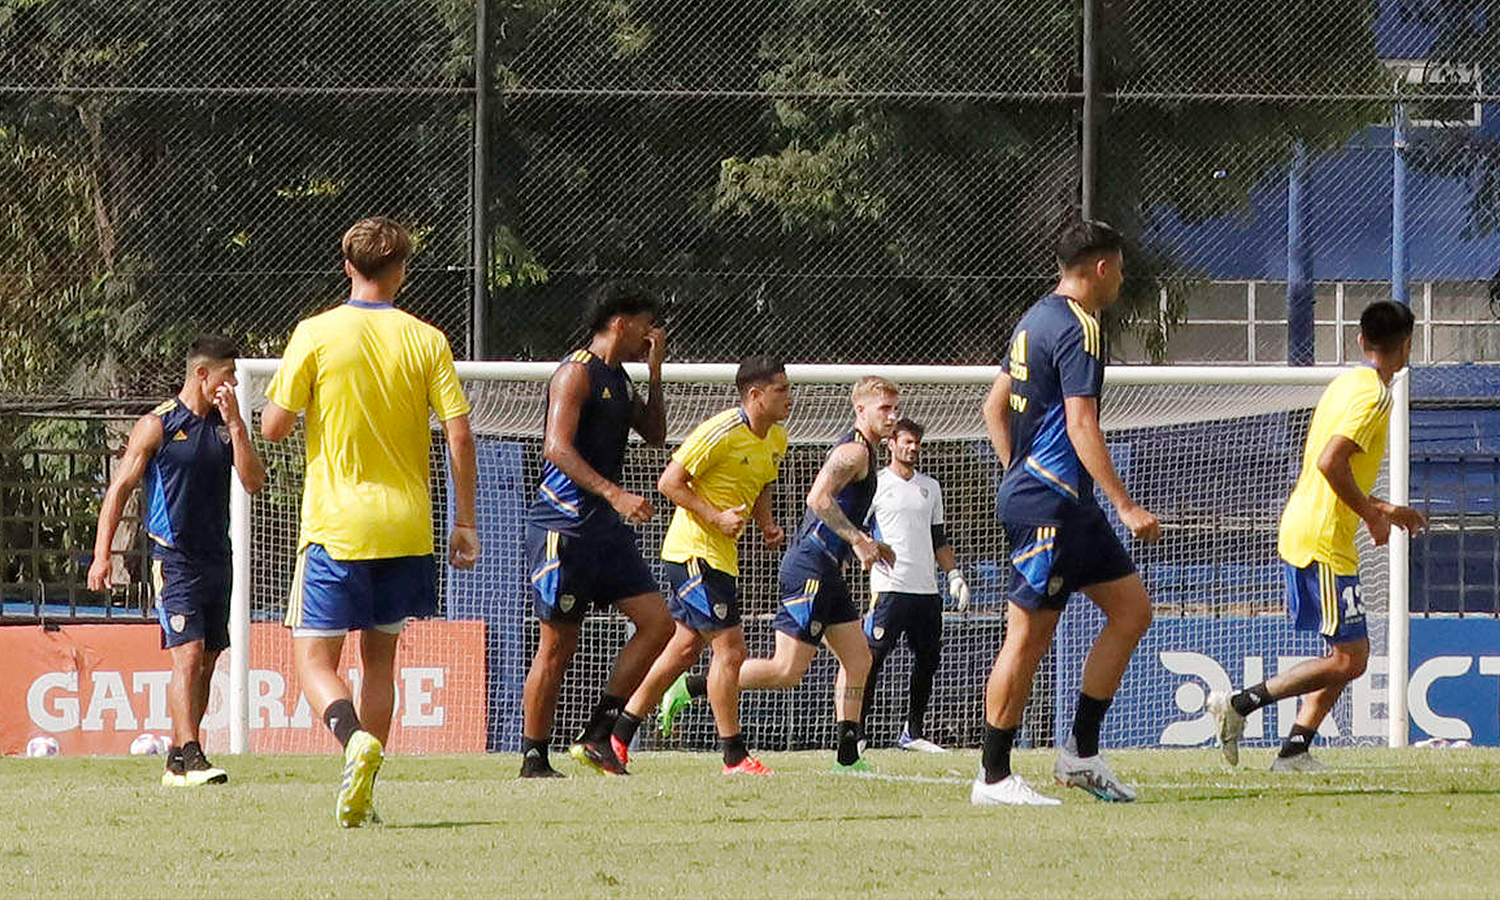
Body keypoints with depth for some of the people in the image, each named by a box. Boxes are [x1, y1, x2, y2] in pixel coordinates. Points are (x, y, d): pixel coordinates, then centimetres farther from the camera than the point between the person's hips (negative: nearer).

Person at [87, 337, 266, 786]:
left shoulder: (225, 426, 12)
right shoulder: (157, 426, -3)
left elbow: (254, 481, 2)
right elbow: (119, 488, -2)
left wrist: (234, 423, -6)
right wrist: (102, 555, -9)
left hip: (215, 559, 6)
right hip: (174, 559, -6)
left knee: (206, 663, 8)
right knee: (188, 655, -16)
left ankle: (177, 761, 15)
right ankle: (190, 759, -21)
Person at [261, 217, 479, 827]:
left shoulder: (316, 335, -6)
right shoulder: (426, 341, 0)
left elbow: (274, 427, -5)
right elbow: (460, 437, -3)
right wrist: (465, 523, 5)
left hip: (335, 527, -3)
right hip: (406, 526, 3)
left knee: (314, 659, 0)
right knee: (379, 658, 16)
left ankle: (356, 739, -30)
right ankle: (361, 793, 12)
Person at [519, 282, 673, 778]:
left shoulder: (617, 379, 17)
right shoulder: (577, 372, -11)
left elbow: (654, 435, 26)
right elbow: (558, 448, -21)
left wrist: (655, 370, 14)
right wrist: (615, 494, -30)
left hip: (606, 528, 9)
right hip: (563, 526, -9)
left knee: (657, 621, 1)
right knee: (558, 645, -5)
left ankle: (597, 735, 5)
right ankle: (534, 760, 3)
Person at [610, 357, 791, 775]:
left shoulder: (776, 440, 9)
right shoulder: (722, 432, -19)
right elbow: (670, 482, -16)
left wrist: (767, 525, 8)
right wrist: (716, 518, -22)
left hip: (721, 553, 10)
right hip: (695, 549, -10)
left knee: (686, 647, 13)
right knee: (729, 647, -9)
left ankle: (618, 736, 21)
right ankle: (734, 756, -2)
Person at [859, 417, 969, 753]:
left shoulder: (930, 487, 19)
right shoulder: (875, 484, 2)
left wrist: (954, 575, 15)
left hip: (926, 588, 6)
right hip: (889, 585, -6)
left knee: (928, 659, 5)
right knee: (873, 657, -12)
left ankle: (913, 732, 14)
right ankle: (856, 728, -9)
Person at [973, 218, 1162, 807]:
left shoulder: (1037, 319, 16)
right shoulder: (1078, 328, -14)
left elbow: (994, 406, 23)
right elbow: (1081, 427, -20)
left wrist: (1017, 474, 23)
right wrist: (1126, 506, -20)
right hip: (1049, 504, -10)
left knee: (1131, 610, 9)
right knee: (1029, 635, -6)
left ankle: (1081, 752, 10)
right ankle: (993, 778, -1)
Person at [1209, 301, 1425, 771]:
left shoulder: (1347, 384, 16)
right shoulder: (1373, 394, -14)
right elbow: (1331, 462, -26)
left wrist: (1383, 509, 26)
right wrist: (1371, 515, -14)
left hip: (1299, 533, 10)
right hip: (1324, 539, -10)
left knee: (1347, 655, 13)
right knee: (1348, 659, -8)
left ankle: (1295, 748, 7)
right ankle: (1240, 703, -10)